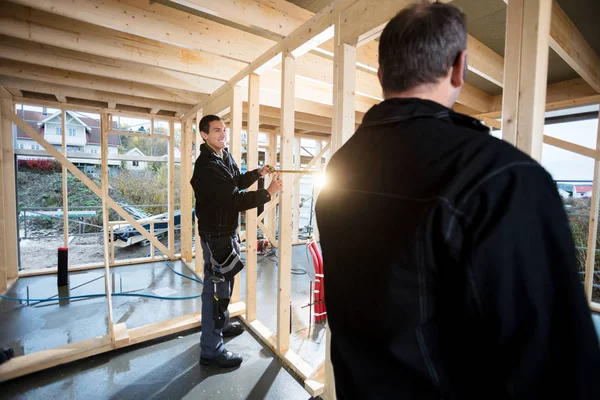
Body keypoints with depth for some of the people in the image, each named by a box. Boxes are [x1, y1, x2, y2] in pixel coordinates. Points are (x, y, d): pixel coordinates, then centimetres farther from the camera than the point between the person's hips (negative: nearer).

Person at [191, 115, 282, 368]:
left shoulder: (225, 156, 8)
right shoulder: (206, 167, -22)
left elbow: (237, 182, 21)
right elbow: (234, 200, -27)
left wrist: (258, 173, 6)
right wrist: (268, 193, -21)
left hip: (228, 230, 10)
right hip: (215, 235, -10)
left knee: (226, 281, 23)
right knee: (216, 287, 0)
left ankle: (222, 324, 45)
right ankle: (210, 351, 17)